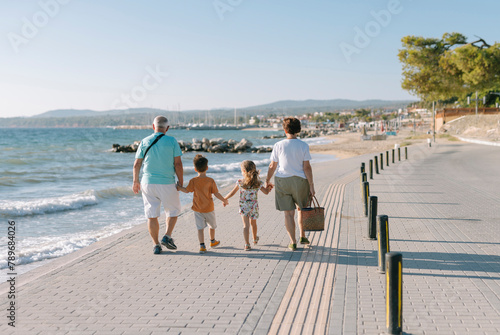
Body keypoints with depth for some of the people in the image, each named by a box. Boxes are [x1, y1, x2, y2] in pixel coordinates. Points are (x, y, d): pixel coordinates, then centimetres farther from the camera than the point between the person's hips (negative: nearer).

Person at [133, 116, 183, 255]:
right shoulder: (172, 141, -3)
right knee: (173, 211, 18)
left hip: (148, 183, 2)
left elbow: (137, 164, 4)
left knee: (152, 215, 8)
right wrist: (181, 182, 2)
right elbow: (178, 164, -6)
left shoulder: (145, 142, 3)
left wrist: (135, 181, 16)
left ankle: (156, 245, 7)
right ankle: (167, 236, 2)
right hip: (167, 183, -2)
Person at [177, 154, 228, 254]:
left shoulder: (193, 181, -9)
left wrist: (179, 187, 14)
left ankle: (202, 245, -7)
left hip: (197, 209, 0)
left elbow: (187, 190, -3)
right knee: (212, 225, 21)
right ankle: (212, 241, 39)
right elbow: (216, 194, -10)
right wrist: (224, 200, 4)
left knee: (200, 228, 2)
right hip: (209, 208, 0)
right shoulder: (211, 181, -11)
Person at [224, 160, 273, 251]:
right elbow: (266, 192, 6)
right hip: (254, 206, 2)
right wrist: (268, 187, 28)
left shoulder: (240, 182, -9)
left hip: (243, 207, -2)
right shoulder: (258, 183, -5)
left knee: (246, 225, -3)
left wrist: (224, 199, 14)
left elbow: (232, 193, -2)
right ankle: (255, 239, 46)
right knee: (253, 223, 24)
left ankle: (247, 244, -13)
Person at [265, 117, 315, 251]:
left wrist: (267, 181, 14)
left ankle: (293, 242, 5)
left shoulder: (278, 145, -5)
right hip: (300, 180, 1)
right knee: (302, 208, 23)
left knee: (288, 213, 4)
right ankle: (302, 236, 28)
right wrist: (311, 185, -3)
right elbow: (307, 167, -8)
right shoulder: (303, 146, -6)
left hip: (282, 181, 0)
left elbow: (272, 166, -1)